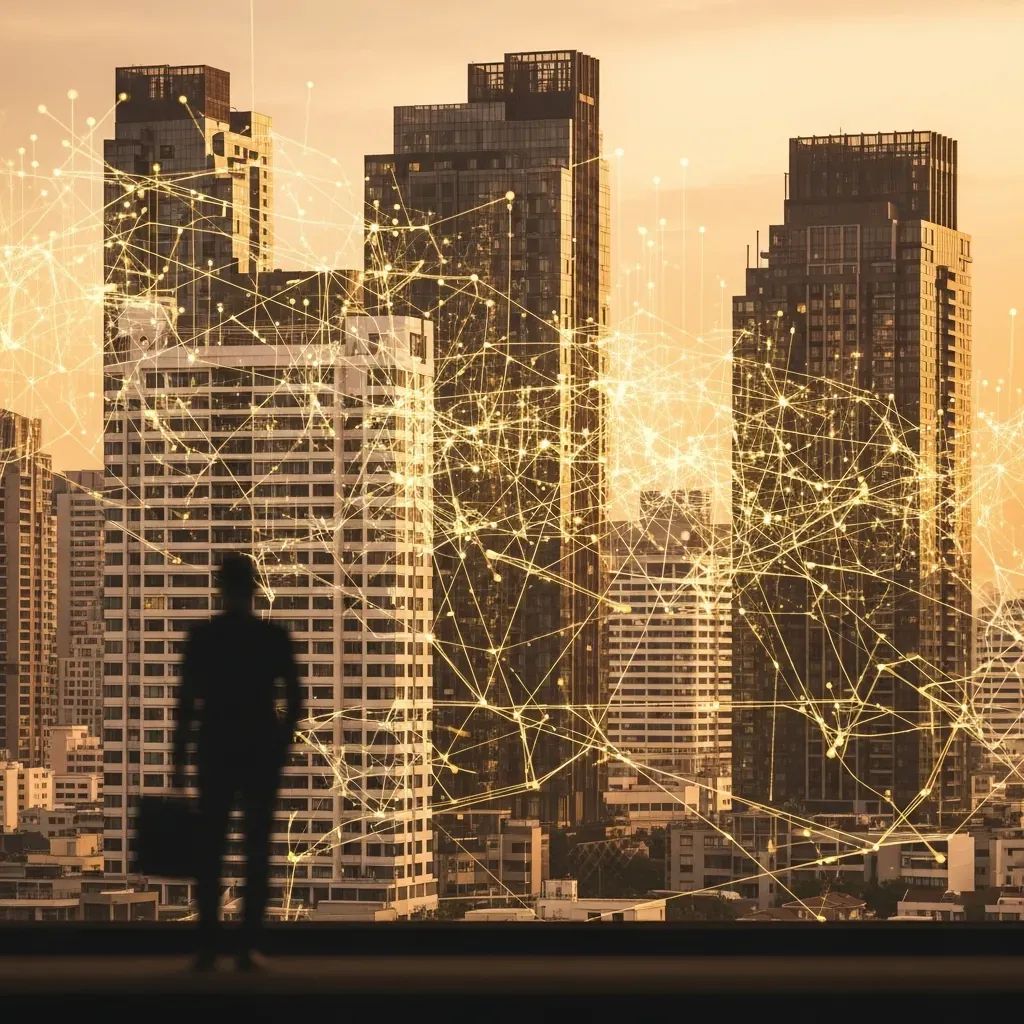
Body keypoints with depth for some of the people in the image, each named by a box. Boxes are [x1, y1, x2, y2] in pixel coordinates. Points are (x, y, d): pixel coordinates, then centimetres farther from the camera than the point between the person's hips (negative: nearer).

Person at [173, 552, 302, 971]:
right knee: (257, 851, 3)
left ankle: (207, 948, -2)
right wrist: (280, 748, 11)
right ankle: (248, 948, -2)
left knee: (210, 851, 4)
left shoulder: (201, 637, -3)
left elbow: (186, 702, -5)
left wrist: (180, 759, 1)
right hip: (262, 752, 0)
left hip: (215, 752, 0)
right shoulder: (275, 637, -2)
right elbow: (294, 701, -2)